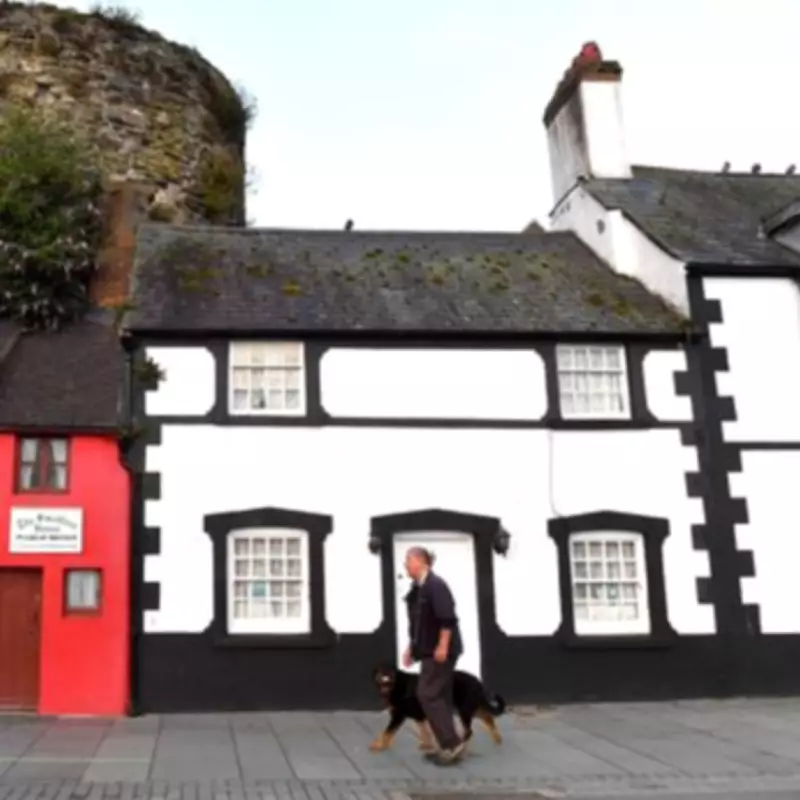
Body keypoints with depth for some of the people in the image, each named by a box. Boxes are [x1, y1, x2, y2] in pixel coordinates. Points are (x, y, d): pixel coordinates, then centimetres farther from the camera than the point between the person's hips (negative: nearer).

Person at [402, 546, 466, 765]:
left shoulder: (435, 585, -17)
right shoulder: (417, 588, 12)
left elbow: (447, 619, -23)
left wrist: (443, 646, -24)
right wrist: (411, 647, 19)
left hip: (440, 651, -10)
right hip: (429, 651, 10)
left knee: (427, 694, -10)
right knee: (441, 696, 11)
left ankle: (453, 743, -7)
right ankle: (449, 746, 16)